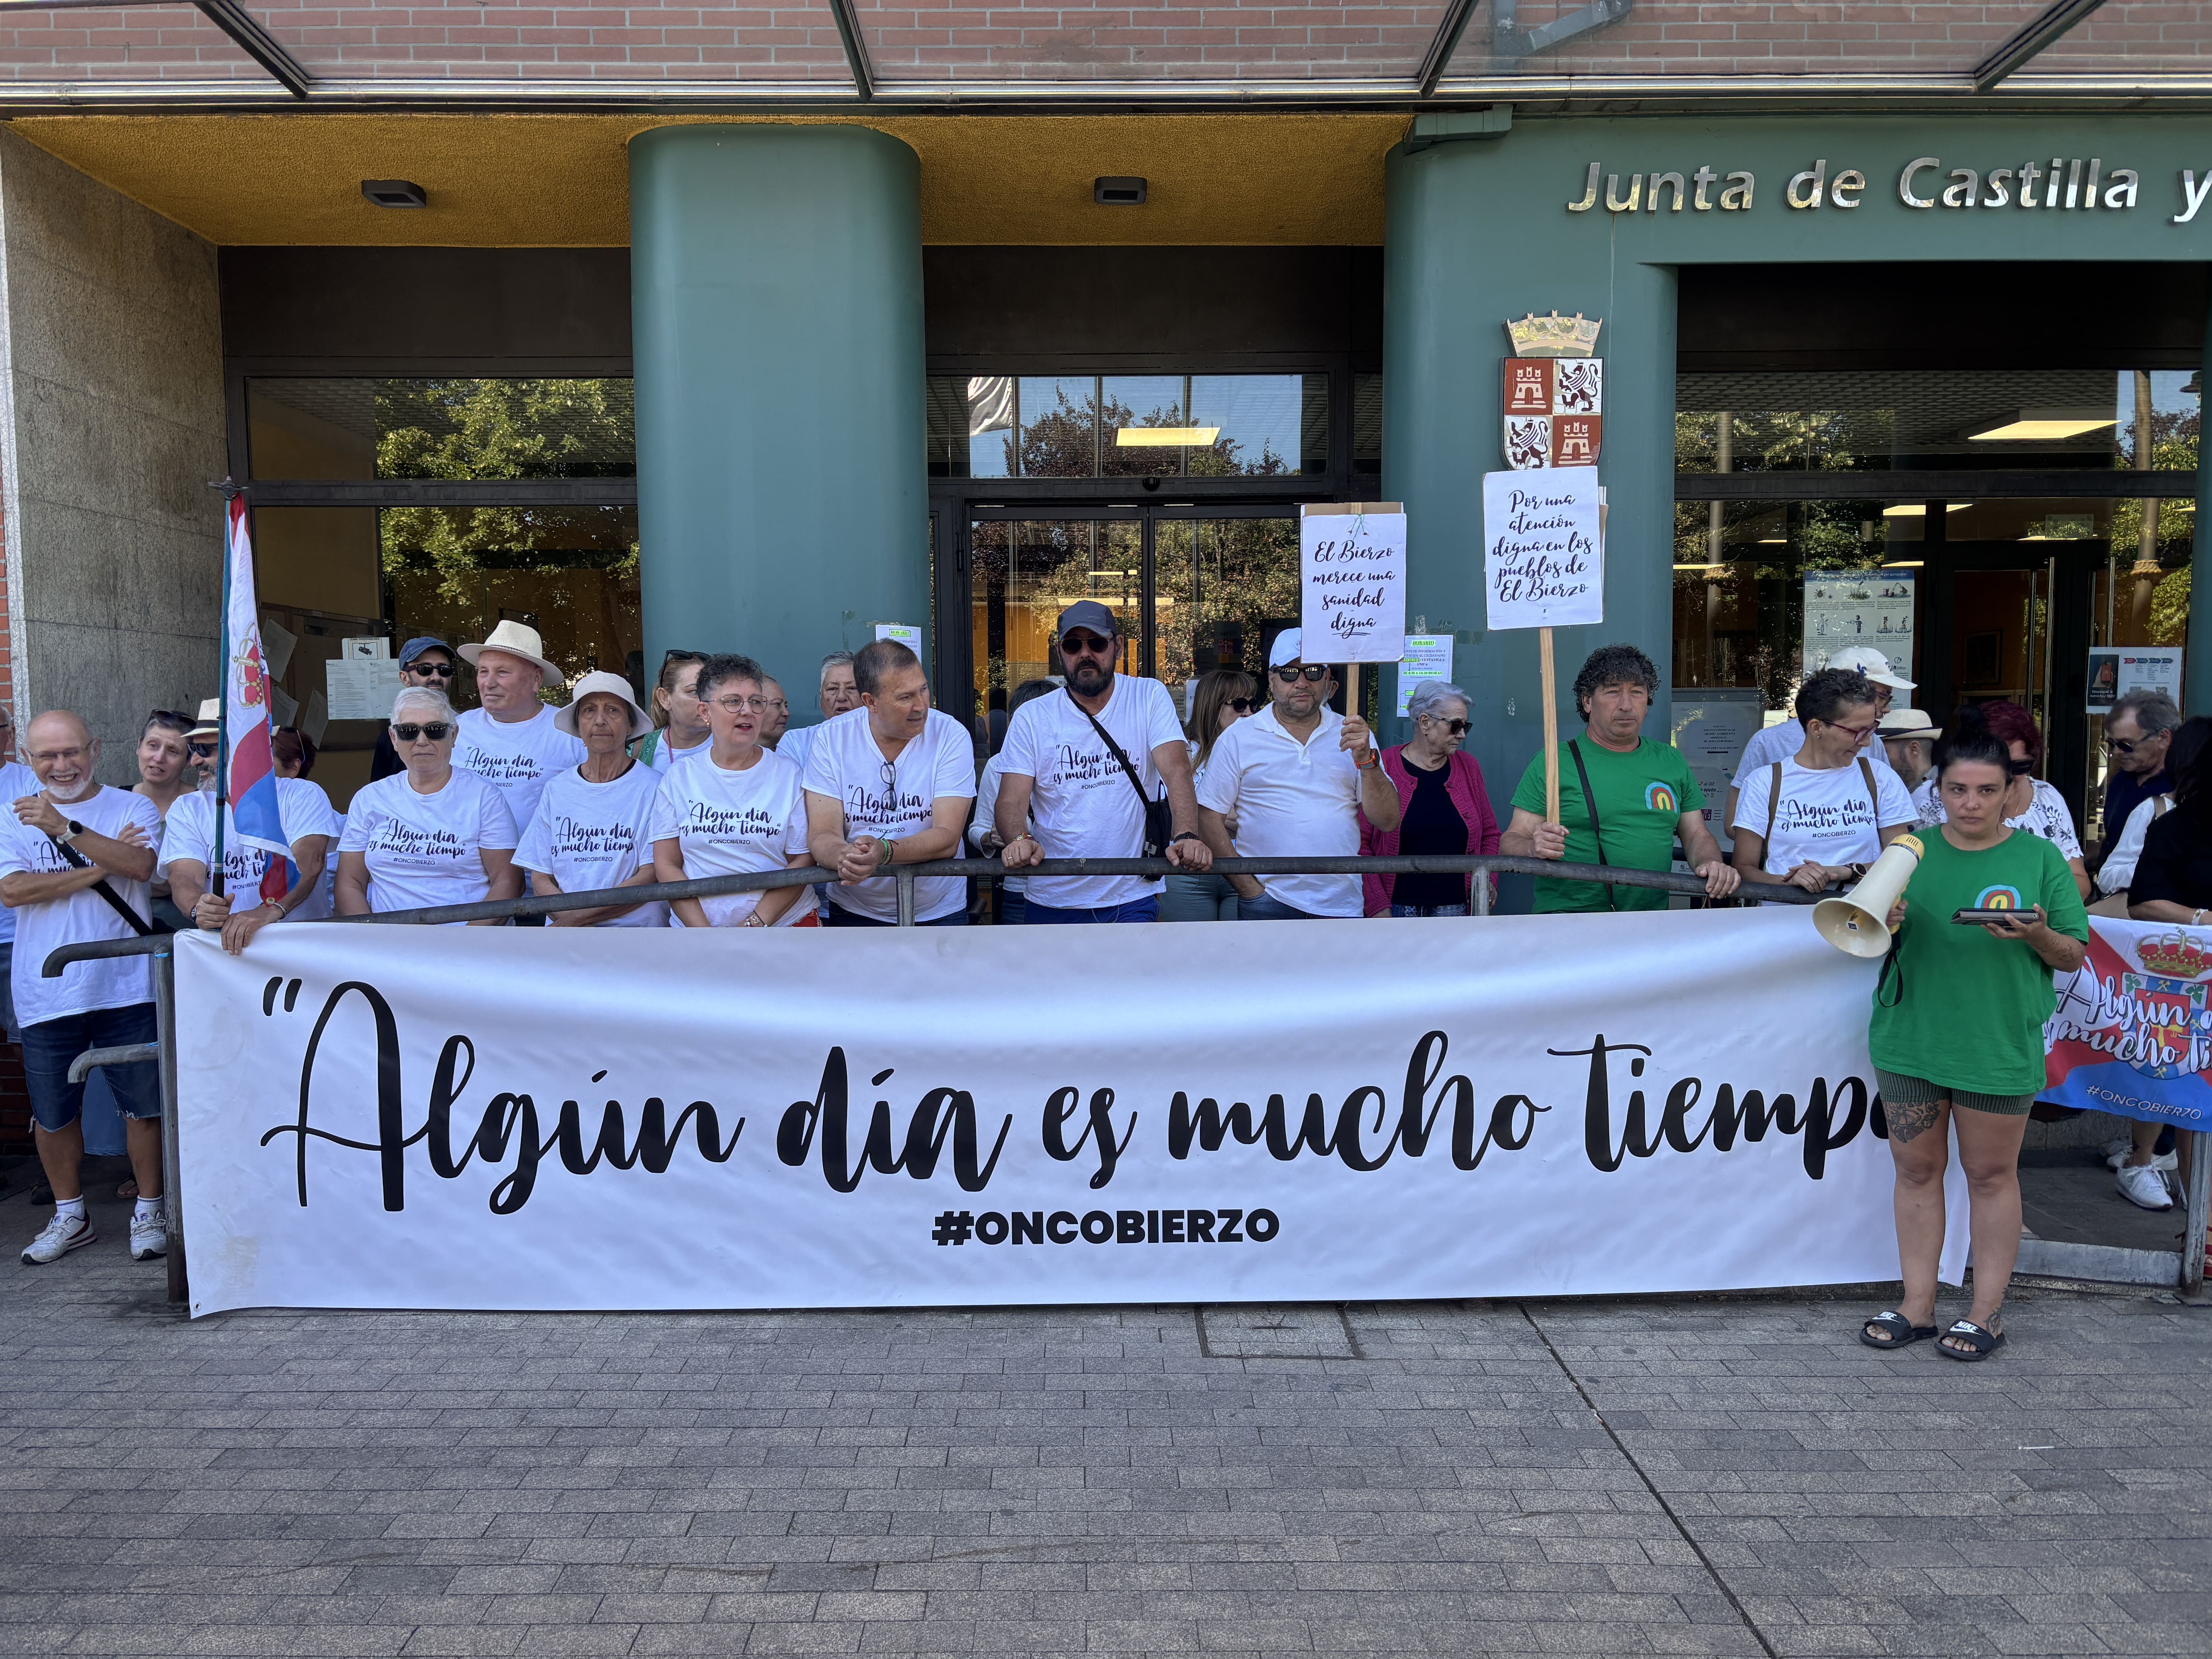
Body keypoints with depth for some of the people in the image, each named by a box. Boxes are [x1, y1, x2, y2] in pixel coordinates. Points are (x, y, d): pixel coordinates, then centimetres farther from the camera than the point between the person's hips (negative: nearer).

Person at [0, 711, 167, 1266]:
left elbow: (141, 865, -16)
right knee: (52, 1115, 12)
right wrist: (99, 867, -13)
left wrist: (65, 829, -23)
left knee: (143, 1105, 4)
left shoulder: (132, 808, 3)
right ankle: (70, 1216, 31)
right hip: (47, 996, 2)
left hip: (127, 987, -2)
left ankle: (149, 1211, 20)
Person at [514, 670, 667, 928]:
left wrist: (575, 919, -10)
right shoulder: (556, 789, 12)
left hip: (634, 929, -3)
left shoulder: (652, 788, 0)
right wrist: (584, 928, -9)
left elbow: (652, 877, -5)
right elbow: (541, 879, 10)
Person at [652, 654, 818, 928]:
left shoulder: (790, 775, 5)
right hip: (695, 928, 1)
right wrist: (705, 936, -6)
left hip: (785, 923, -1)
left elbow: (802, 862, 1)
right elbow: (666, 865, 6)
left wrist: (754, 924, -10)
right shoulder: (678, 779, 9)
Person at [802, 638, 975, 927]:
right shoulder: (830, 738, -10)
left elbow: (947, 838, -21)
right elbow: (822, 836, -14)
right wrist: (843, 856, -38)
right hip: (854, 911, 3)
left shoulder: (951, 736, -14)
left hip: (938, 912, -2)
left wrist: (883, 852, -40)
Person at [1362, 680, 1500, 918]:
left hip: (1455, 907, 4)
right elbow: (1361, 843, -8)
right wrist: (1378, 906, -14)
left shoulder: (1467, 767, 9)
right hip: (1396, 907, -3)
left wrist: (1487, 880, 0)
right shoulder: (1383, 767, -4)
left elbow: (1490, 834, 17)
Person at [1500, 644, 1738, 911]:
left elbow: (1697, 835, 23)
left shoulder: (1672, 762, 18)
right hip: (1568, 919, -4)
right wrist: (1534, 848, -21)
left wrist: (1711, 864, 1)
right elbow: (1510, 843, 2)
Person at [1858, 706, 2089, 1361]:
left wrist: (2035, 934, -19)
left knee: (1990, 1174, 7)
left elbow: (2074, 957, 2)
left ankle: (1987, 1312, 19)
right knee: (1916, 1169, 8)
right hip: (1910, 1038, 3)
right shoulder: (1911, 851, 6)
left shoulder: (2038, 858, 0)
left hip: (1999, 1046, -2)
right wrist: (1882, 922, -13)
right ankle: (1917, 1305, 19)